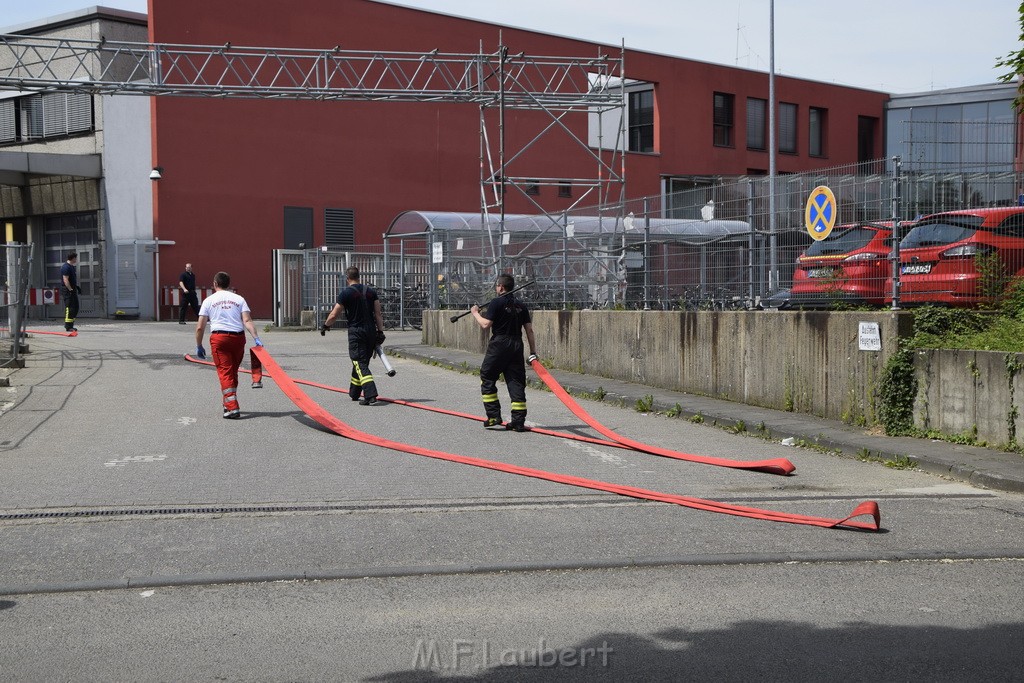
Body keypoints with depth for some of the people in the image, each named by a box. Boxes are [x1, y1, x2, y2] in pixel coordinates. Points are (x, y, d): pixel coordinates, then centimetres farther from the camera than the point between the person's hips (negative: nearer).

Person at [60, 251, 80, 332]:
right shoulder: (66, 267, -16)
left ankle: (71, 325, 19)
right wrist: (71, 290, -23)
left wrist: (76, 287, 21)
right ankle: (68, 327, -7)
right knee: (69, 308, -10)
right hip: (67, 290, -10)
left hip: (72, 290, 10)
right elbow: (65, 280, -22)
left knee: (75, 307, 12)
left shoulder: (72, 266, 16)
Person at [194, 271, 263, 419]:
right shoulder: (239, 299, 12)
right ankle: (228, 403, 28)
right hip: (238, 337, 3)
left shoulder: (209, 300, 7)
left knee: (224, 372, -3)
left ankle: (232, 407, -13)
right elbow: (247, 321, -2)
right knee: (233, 371, 17)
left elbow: (200, 327, 3)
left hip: (219, 337, -3)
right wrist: (256, 338, -6)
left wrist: (199, 346, 12)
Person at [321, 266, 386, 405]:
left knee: (360, 364, -7)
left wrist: (325, 326, 13)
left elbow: (334, 315, -4)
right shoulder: (371, 291, 8)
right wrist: (380, 331, 5)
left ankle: (371, 395, -22)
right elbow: (378, 314, 4)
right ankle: (354, 393, 31)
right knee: (361, 361, 19)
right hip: (371, 331, 6)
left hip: (356, 332, -6)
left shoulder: (345, 293, -6)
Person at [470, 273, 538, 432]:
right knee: (516, 382, 4)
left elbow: (486, 325, -11)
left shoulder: (496, 302, -6)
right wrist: (533, 352, 12)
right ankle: (518, 421, 1)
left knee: (487, 378, 9)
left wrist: (476, 313, 6)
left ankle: (493, 415, 3)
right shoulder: (521, 305, 11)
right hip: (517, 346, 5)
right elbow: (529, 330, 9)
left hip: (499, 346, -5)